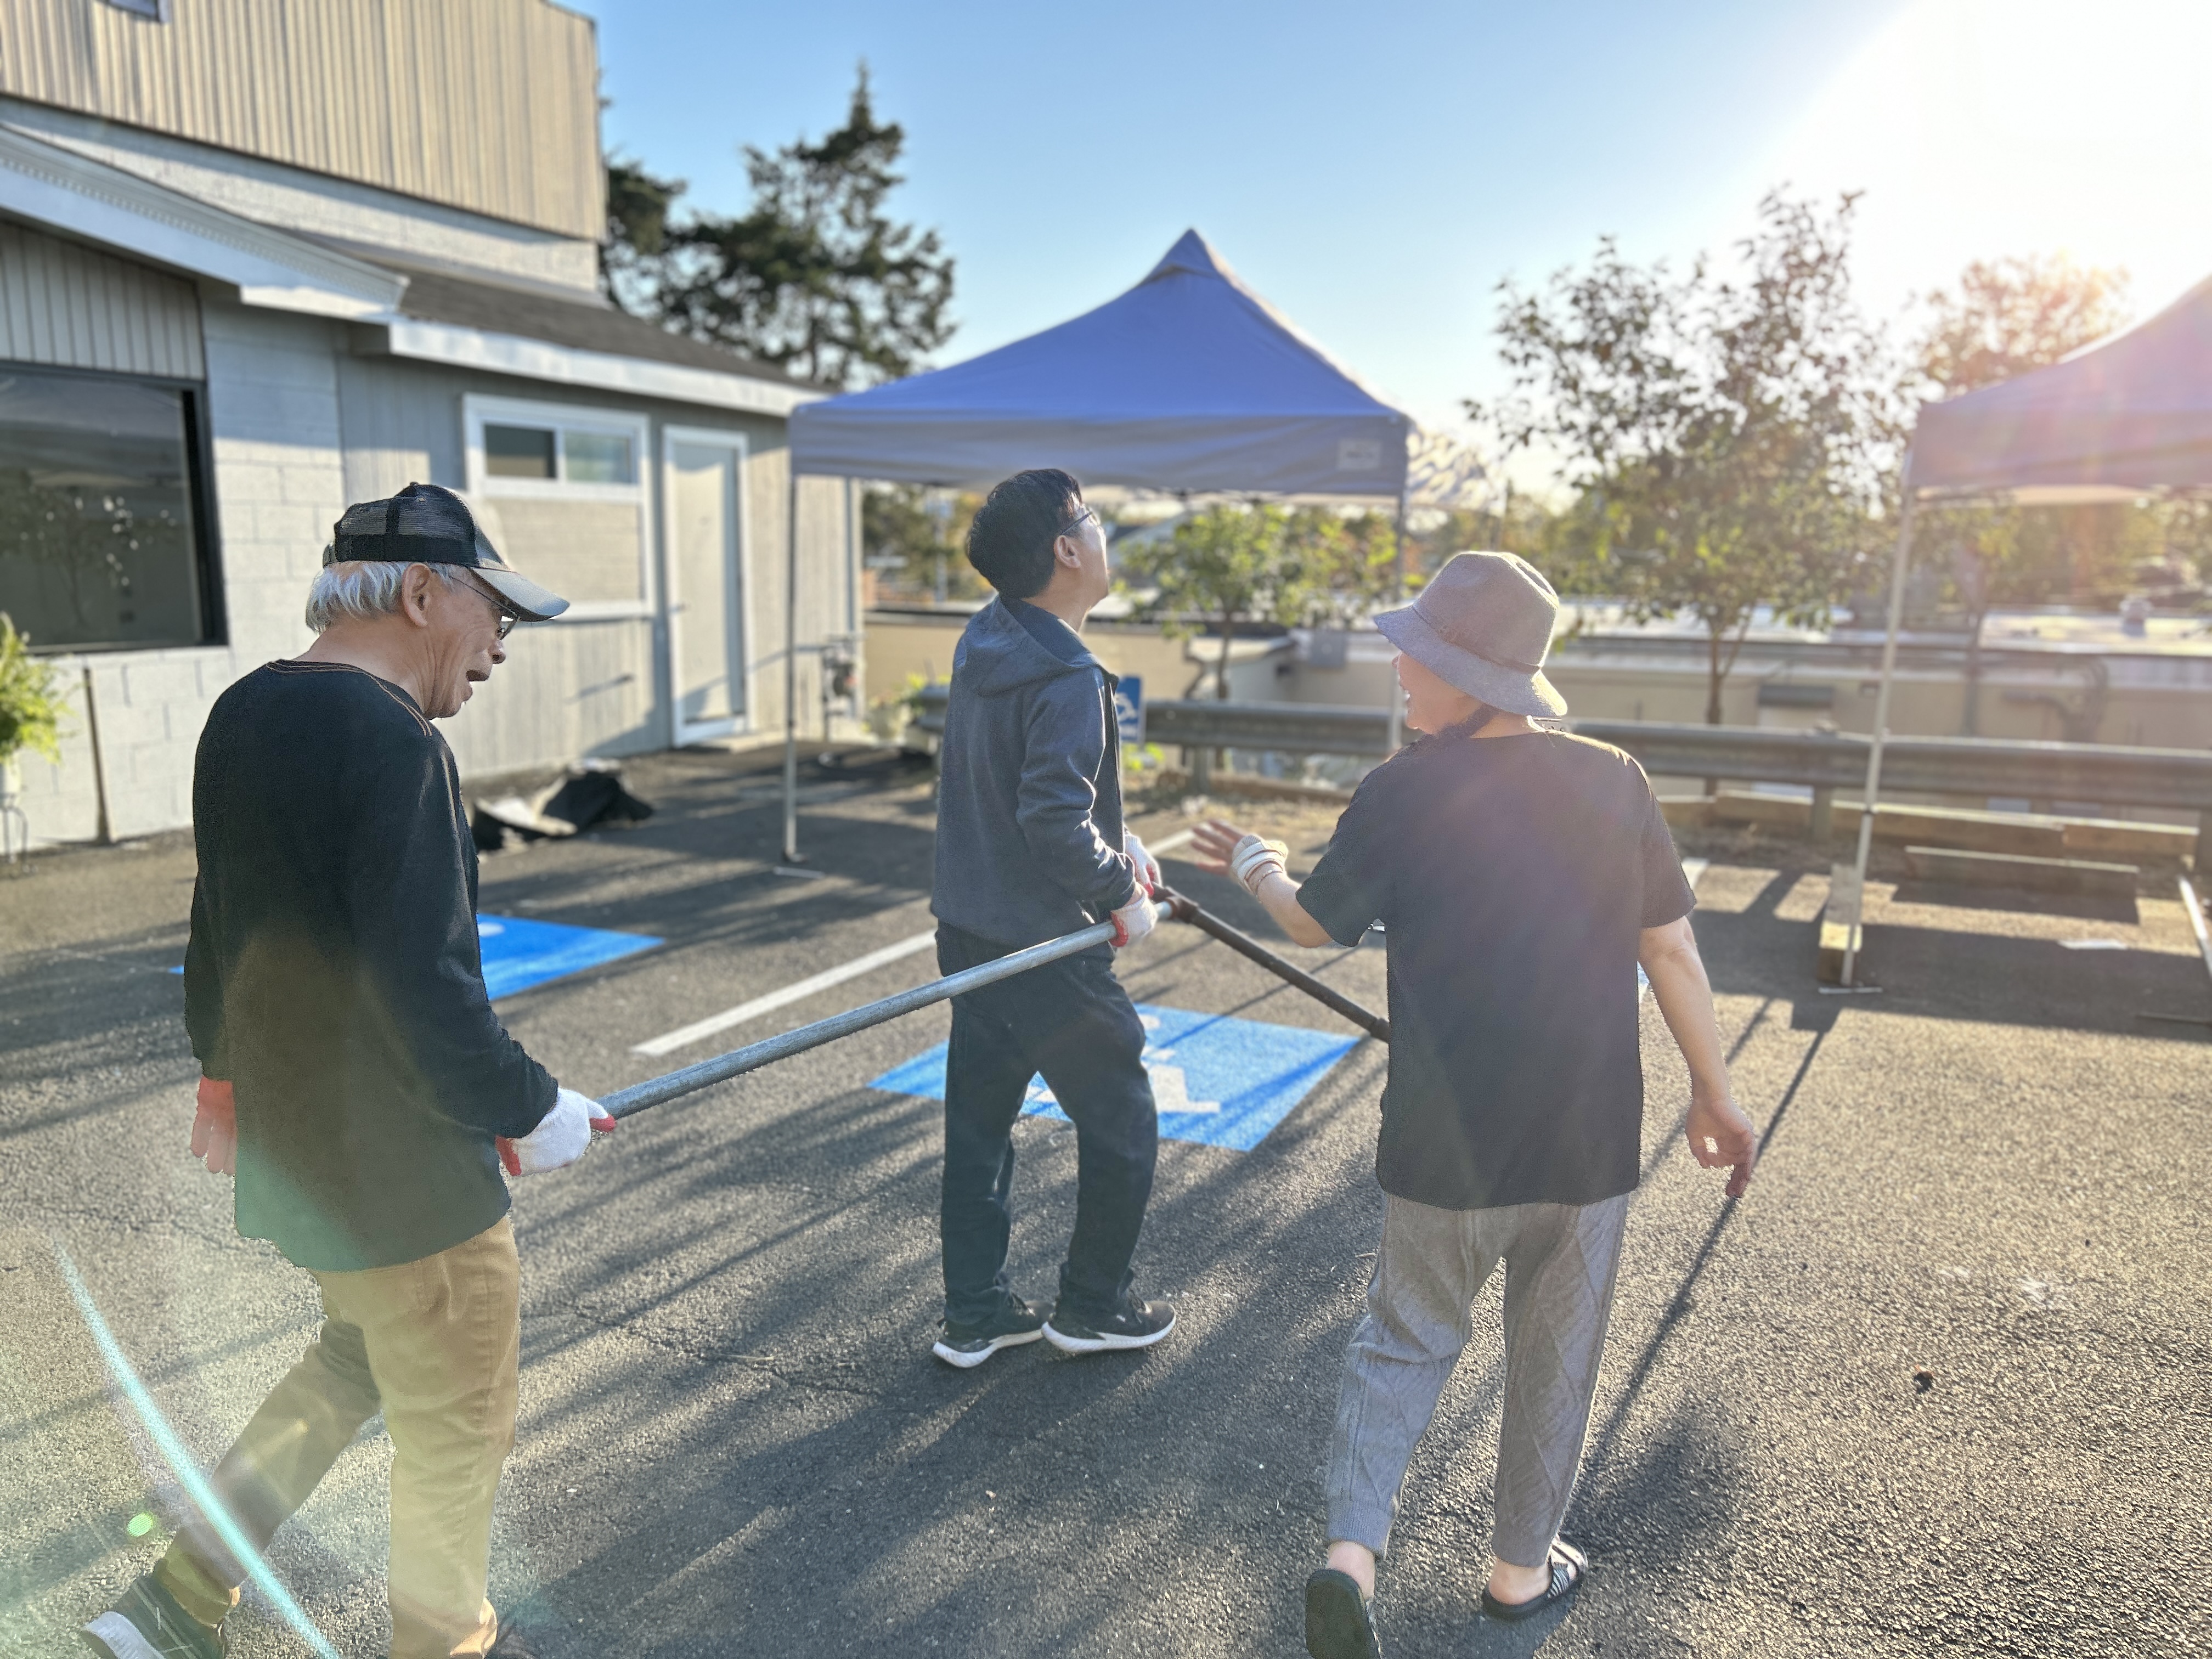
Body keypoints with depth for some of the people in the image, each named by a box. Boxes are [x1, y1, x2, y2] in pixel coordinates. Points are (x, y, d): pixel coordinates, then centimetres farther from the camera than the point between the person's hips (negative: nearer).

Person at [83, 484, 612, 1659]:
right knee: (454, 1430, 13)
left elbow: (220, 921, 15)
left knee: (359, 1358, 30)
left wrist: (223, 1070, 27)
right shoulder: (390, 741, -25)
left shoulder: (242, 714, 4)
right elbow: (422, 988, -28)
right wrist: (532, 1112, -14)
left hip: (287, 1146, 9)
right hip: (404, 1166, -9)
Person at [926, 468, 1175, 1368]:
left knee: (978, 1123, 17)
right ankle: (1091, 1309, 26)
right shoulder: (1068, 677, -22)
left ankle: (973, 1315, 30)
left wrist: (1115, 838, 11)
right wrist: (1121, 894, -14)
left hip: (969, 935, 9)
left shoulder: (985, 644, 6)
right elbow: (1055, 819, -29)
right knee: (1120, 1124, 11)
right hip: (1046, 950, -9)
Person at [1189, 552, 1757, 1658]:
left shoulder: (1399, 796, -13)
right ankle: (1522, 1566, 37)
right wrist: (1714, 1095, 10)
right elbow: (1672, 951, -2)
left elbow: (1314, 924, 2)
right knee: (1554, 1363, 21)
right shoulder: (1615, 782, -7)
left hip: (1445, 1147, -2)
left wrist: (1254, 863, 22)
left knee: (1405, 1342, 19)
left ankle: (1351, 1548, 6)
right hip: (1588, 1144, 2)